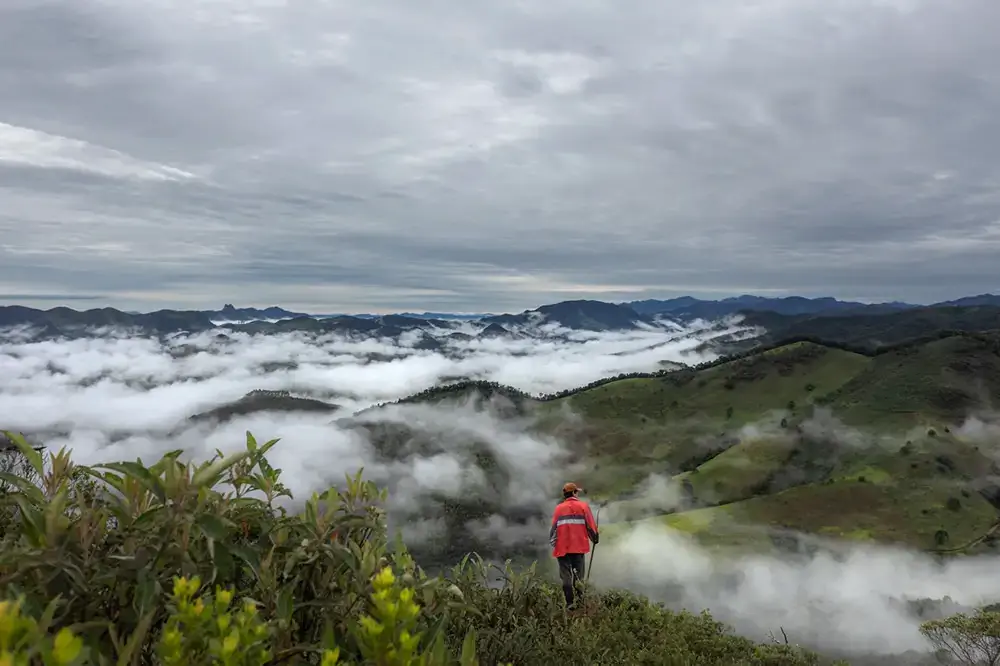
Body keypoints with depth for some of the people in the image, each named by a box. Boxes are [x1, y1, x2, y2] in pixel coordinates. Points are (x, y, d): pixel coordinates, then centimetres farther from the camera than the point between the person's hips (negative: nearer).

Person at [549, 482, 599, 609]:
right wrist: (595, 538, 17)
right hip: (579, 546, 0)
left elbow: (553, 527, 1)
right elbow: (590, 526, 1)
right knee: (578, 575, 10)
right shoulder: (583, 506, 1)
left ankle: (570, 603, -1)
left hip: (562, 547, 0)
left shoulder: (559, 508, 3)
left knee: (566, 576, 5)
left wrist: (552, 543, 13)